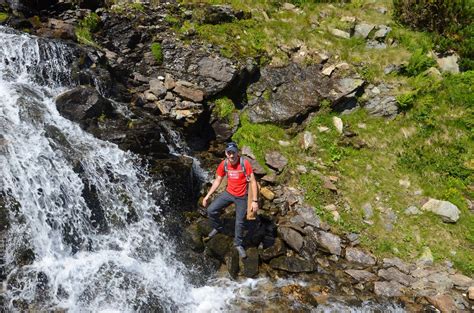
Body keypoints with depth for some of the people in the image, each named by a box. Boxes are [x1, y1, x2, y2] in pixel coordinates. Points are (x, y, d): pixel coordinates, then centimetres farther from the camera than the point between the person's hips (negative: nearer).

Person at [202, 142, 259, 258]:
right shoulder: (223, 164, -10)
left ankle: (238, 244, 26)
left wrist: (255, 201, -21)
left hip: (242, 197, -3)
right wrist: (207, 195, 1)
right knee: (211, 210, -5)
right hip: (228, 193, 3)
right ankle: (217, 227, 25)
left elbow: (253, 182, -18)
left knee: (239, 222, 1)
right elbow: (217, 181, 3)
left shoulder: (245, 163, -23)